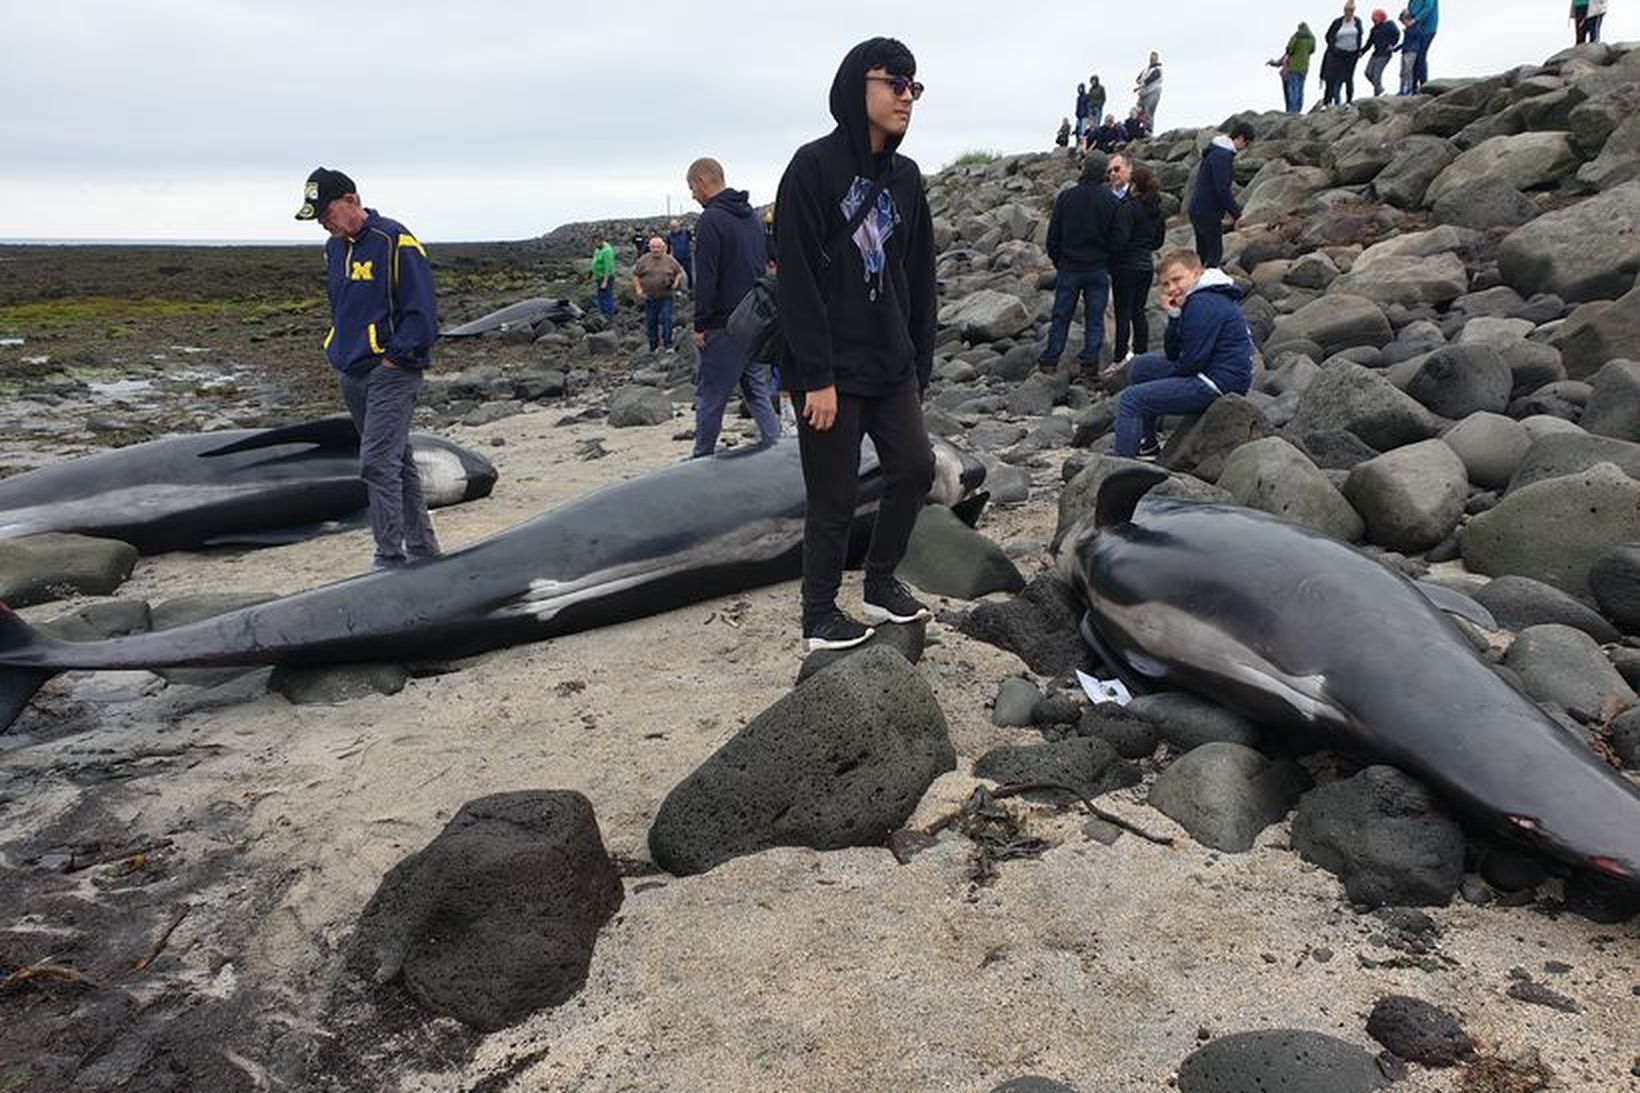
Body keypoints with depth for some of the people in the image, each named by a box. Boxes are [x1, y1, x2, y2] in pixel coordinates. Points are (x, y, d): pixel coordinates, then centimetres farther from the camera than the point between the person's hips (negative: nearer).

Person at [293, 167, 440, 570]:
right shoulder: (334, 248, 14)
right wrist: (340, 354, 15)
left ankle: (390, 560, -8)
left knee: (377, 463, -14)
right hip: (351, 375, 8)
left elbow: (421, 310, -15)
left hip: (391, 371, -8)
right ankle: (422, 549, 23)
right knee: (397, 461, 14)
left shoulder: (395, 242, -12)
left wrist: (394, 359, -15)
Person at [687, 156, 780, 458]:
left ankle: (702, 458, 11)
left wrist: (700, 325, -12)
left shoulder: (711, 220, -13)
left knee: (710, 396, 2)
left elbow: (706, 279, -18)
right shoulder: (753, 215, 13)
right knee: (756, 388, 15)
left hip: (725, 325, -8)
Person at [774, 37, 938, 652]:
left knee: (915, 467, 6)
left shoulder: (905, 178, 9)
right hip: (831, 370, -6)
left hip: (891, 365, 7)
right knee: (834, 498, 1)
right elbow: (798, 280, -17)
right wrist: (817, 377, -20)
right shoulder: (813, 167, -12)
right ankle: (819, 617, 19)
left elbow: (919, 279, 13)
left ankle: (881, 583, 27)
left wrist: (920, 363, 9)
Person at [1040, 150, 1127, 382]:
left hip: (1069, 267, 0)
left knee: (1061, 315, 9)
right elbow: (1117, 239, -3)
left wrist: (1057, 261, 11)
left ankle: (1050, 360, 13)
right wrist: (1108, 263, 12)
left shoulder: (1066, 197, -7)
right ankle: (1090, 364, 5)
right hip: (1099, 269, 0)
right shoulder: (1111, 201, -6)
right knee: (1095, 319, 6)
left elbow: (1053, 235, -2)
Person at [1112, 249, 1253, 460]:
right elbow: (1172, 355, 12)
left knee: (1131, 400, -14)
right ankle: (1147, 445, 28)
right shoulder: (1195, 300, 17)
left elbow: (1193, 361, -21)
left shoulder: (1204, 306, -18)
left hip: (1218, 384, -11)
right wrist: (1173, 316, -1)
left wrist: (1169, 380, -2)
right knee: (1139, 367, 23)